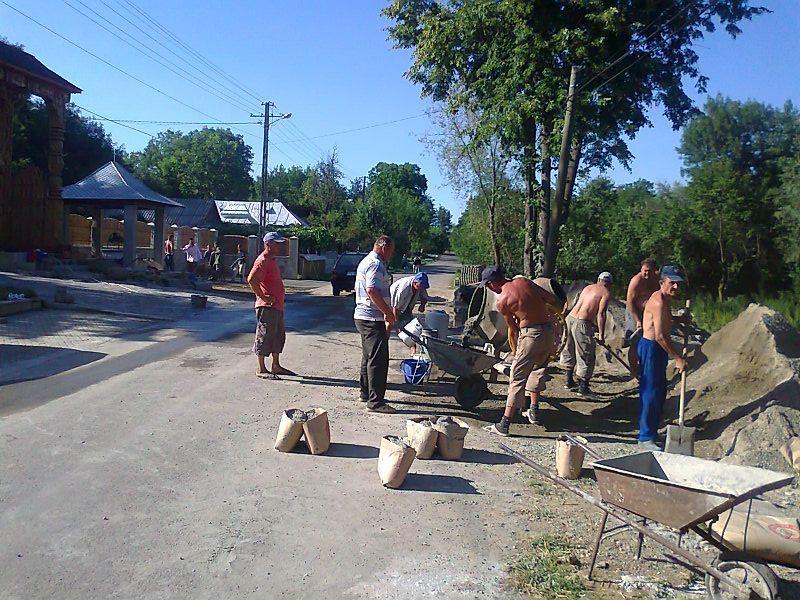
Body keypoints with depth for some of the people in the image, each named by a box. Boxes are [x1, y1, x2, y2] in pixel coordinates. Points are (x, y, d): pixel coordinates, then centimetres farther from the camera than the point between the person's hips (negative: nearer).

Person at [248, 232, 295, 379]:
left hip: (277, 306, 10)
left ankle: (276, 366, 25)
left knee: (279, 336, 15)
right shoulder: (263, 261, -15)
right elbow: (251, 279, -27)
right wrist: (263, 297, -22)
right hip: (267, 307, -10)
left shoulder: (271, 260, 17)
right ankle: (261, 369, 4)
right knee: (264, 336, -3)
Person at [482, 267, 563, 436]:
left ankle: (504, 425, -4)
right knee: (537, 368, 27)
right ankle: (533, 410, 36)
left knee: (517, 379, -4)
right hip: (549, 330, 7)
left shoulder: (501, 301, -5)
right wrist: (559, 306, 32)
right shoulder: (523, 281, 9)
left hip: (531, 334, -7)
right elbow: (550, 298, 10)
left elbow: (513, 329, 5)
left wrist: (514, 351, 20)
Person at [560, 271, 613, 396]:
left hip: (570, 318, 7)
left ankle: (569, 381, 34)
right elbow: (601, 313, -11)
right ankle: (583, 388, 11)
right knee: (586, 355, 5)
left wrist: (594, 326, 27)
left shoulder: (587, 287, 20)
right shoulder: (606, 293, -1)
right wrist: (601, 334, -7)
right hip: (582, 324, -7)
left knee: (569, 350, 22)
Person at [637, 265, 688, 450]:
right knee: (651, 392, -7)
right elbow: (659, 335, -25)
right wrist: (678, 358, -21)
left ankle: (652, 431, 27)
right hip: (650, 348, -11)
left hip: (658, 349, 11)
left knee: (660, 392, 16)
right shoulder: (659, 301, -20)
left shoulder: (665, 299, 12)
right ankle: (646, 437, -2)